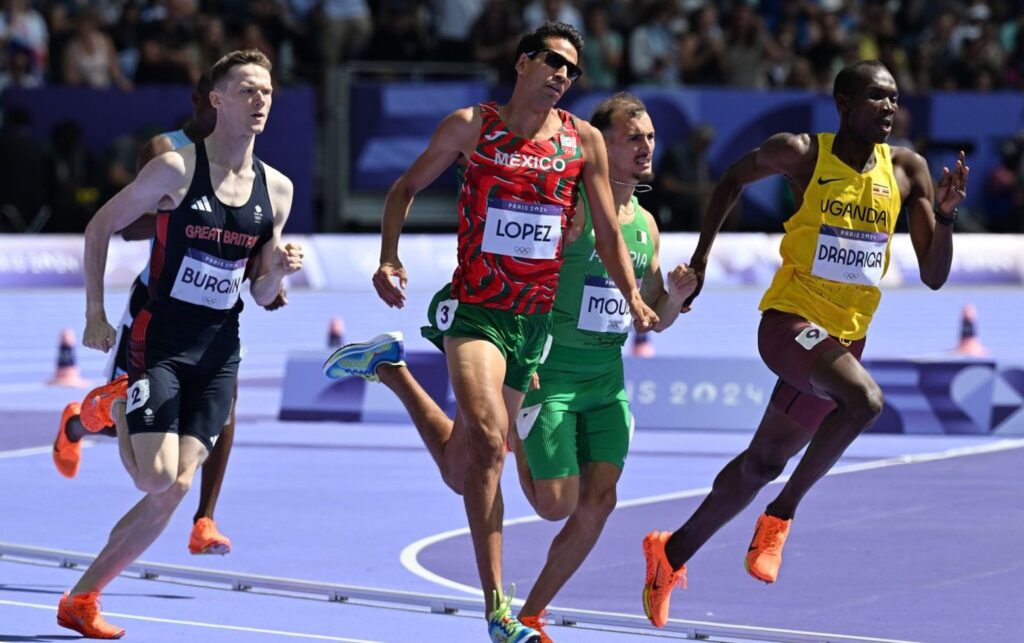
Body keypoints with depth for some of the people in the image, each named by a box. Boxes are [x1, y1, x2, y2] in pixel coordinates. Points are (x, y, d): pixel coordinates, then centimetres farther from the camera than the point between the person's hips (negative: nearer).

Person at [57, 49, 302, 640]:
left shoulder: (276, 189, 5)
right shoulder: (176, 169, -9)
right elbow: (100, 227, -1)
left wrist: (279, 270, -10)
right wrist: (95, 313, -6)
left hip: (219, 352, 4)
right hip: (160, 341, -4)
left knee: (177, 487, -6)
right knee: (157, 477, -19)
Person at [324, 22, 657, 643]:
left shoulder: (585, 141, 3)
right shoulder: (470, 125, -3)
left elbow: (608, 233, 8)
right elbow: (407, 188, 8)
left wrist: (634, 299, -3)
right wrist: (389, 256, -5)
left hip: (534, 319, 4)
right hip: (474, 309, -4)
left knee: (462, 472, 13)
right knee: (489, 440, -26)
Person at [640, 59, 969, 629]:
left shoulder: (906, 170, 1)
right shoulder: (802, 154, -8)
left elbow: (934, 276, 1)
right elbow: (734, 180, 12)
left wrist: (944, 213, -16)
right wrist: (702, 257, 10)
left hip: (846, 338, 5)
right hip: (791, 320, -5)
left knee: (765, 462, 15)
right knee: (865, 399, -33)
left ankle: (673, 552, 34)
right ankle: (780, 517, -18)